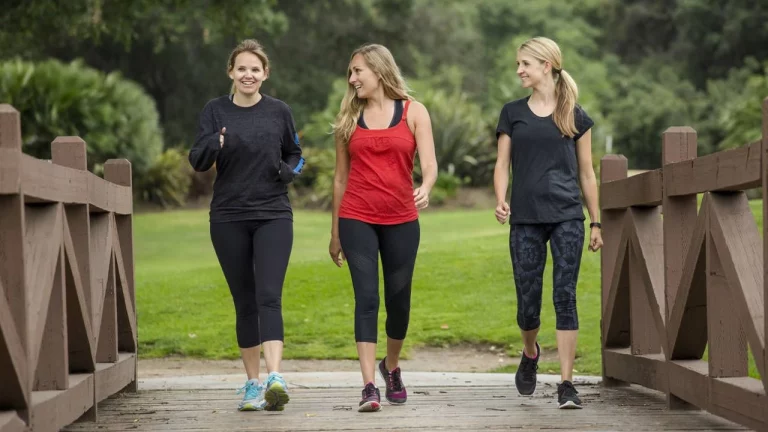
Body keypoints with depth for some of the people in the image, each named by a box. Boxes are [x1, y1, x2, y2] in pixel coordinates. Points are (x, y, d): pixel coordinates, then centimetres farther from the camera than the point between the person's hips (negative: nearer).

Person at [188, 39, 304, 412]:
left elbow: (295, 155, 17)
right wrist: (215, 143, -29)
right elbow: (197, 161, -7)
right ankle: (253, 383, 16)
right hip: (229, 218, 1)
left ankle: (275, 378, -26)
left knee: (269, 297, -15)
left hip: (273, 216, -1)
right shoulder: (215, 111, 2)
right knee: (244, 303, 7)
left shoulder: (279, 111, 4)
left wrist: (289, 171, -6)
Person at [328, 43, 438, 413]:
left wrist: (425, 189, -29)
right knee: (366, 297, -10)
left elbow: (429, 164, -6)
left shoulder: (413, 112, 3)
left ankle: (392, 367, 34)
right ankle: (369, 386, -14)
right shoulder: (349, 118, 8)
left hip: (401, 220, 0)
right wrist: (335, 232, 13)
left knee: (398, 299, 8)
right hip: (357, 220, 0)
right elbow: (340, 177, 12)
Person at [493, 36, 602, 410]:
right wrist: (500, 200, -12)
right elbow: (502, 165, 7)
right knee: (528, 303, 2)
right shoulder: (512, 113, 9)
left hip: (567, 217, -1)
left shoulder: (575, 116, 6)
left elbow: (586, 173, 9)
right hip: (525, 218, 1)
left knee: (565, 297, -8)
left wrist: (596, 223, 8)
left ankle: (566, 384, -6)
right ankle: (530, 354, 35)